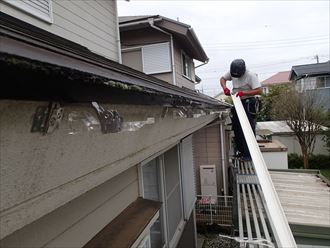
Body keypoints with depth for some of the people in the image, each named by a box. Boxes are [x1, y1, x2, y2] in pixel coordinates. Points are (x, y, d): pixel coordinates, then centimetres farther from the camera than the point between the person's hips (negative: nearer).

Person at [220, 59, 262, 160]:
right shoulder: (232, 73, 2)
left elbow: (259, 90, -20)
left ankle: (249, 154, 0)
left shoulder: (251, 75, -16)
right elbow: (222, 78, 17)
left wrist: (243, 93, -27)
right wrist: (225, 88, -3)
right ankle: (241, 151, 23)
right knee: (236, 128, 10)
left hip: (248, 104, -7)